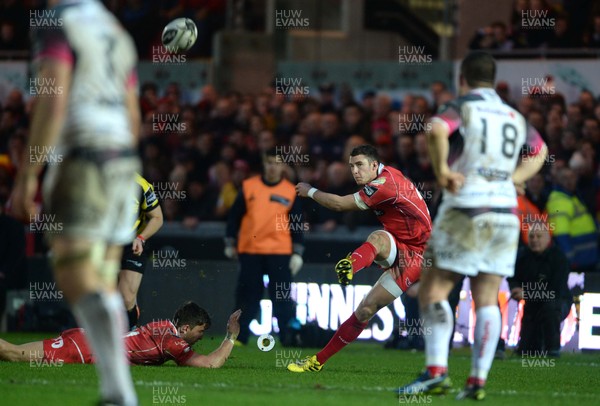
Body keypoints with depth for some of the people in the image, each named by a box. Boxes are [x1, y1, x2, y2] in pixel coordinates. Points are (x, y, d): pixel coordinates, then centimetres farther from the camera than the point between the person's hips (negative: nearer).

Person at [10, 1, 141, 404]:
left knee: (75, 276, -10)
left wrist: (28, 174, -15)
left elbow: (52, 103, -16)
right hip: (123, 161, 8)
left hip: (82, 159, -8)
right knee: (102, 281, 12)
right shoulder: (118, 34, 19)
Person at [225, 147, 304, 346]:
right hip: (249, 251, 1)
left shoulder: (291, 192, 5)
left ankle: (289, 336, 2)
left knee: (282, 297, -3)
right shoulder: (249, 186, 6)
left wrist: (297, 253, 2)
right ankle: (239, 336, 9)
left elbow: (297, 225, 7)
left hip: (280, 252, -1)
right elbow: (235, 216, 11)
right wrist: (230, 244, 9)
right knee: (247, 296, 3)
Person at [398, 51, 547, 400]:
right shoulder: (514, 117, 15)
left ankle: (437, 371, -13)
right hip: (505, 211, 5)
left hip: (466, 211, -5)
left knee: (433, 290, 0)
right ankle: (478, 381, 0)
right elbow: (540, 151, 32)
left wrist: (443, 171, -15)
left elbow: (437, 129, -26)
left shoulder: (462, 108, -4)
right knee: (487, 299, 5)